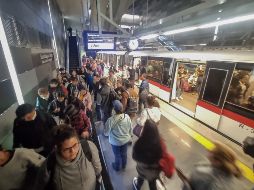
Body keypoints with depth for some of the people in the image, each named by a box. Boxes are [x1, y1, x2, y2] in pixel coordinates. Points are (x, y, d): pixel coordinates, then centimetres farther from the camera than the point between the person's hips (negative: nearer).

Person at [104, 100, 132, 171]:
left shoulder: (110, 120, -32)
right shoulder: (127, 117, -21)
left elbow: (106, 133, -18)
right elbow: (130, 129, -7)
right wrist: (129, 135, 12)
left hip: (115, 142, -3)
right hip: (126, 140, 3)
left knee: (117, 155, 24)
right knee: (124, 153, 28)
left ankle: (117, 167, 51)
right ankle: (123, 166, 54)